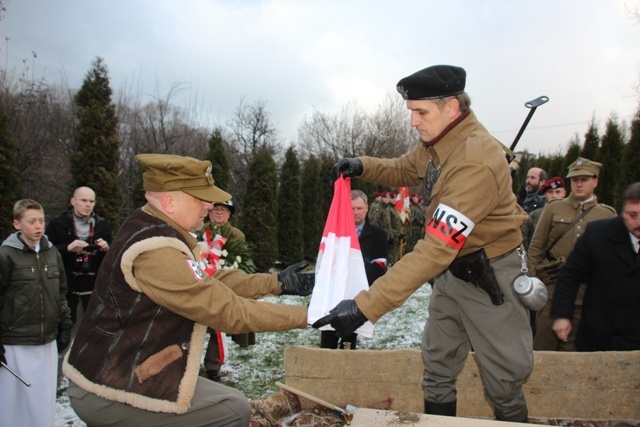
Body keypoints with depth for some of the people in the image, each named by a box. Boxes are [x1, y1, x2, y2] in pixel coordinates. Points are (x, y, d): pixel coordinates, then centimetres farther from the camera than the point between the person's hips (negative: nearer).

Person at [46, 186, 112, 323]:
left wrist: (106, 249, -12)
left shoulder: (103, 225, 7)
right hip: (66, 283, -1)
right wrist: (68, 248, -21)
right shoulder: (57, 224, 2)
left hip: (94, 284, 1)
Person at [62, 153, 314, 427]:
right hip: (109, 392, -10)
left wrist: (276, 283, -1)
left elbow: (211, 283, 5)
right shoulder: (155, 251, -28)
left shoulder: (147, 229, 3)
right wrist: (307, 315, -22)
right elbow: (227, 311, -27)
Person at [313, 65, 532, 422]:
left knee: (504, 381, 7)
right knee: (437, 370, 16)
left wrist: (366, 306, -40)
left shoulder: (476, 160, -30)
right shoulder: (436, 142, -4)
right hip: (451, 270, 8)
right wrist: (362, 166, -4)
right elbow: (404, 170, 18)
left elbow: (437, 248, -36)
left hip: (489, 277, -8)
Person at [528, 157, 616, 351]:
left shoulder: (607, 215, 7)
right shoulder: (553, 208, 6)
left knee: (573, 349, 9)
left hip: (587, 296, 1)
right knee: (544, 347, 0)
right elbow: (535, 248, 7)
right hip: (552, 291, 0)